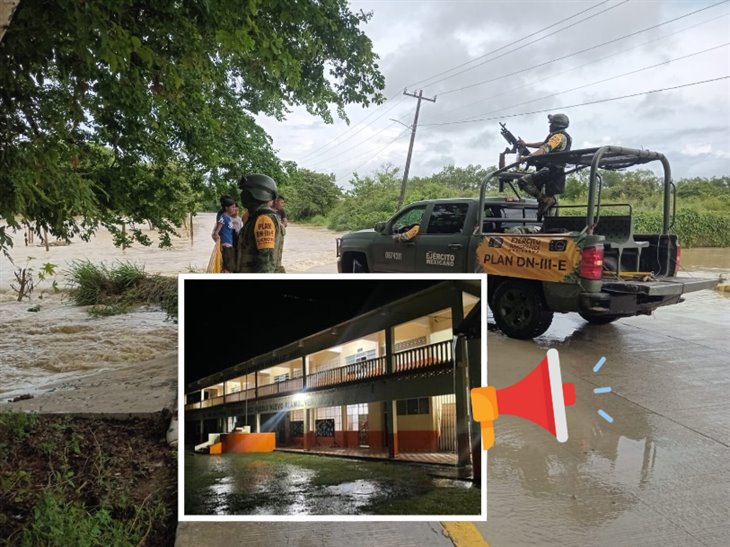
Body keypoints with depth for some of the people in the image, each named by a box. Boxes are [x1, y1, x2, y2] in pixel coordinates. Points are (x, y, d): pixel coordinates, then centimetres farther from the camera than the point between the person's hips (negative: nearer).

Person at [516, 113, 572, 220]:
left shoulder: (559, 136, -10)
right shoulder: (564, 137, 22)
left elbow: (545, 149, -26)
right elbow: (543, 144, 30)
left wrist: (528, 157, -38)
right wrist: (526, 144, 29)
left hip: (551, 170, -10)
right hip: (557, 173, 10)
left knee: (523, 181, -17)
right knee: (549, 200, 12)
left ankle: (545, 199, -17)